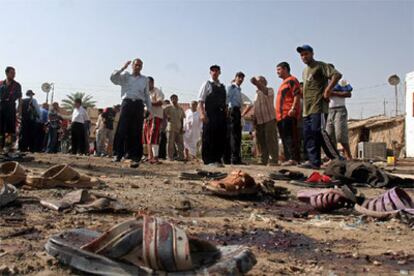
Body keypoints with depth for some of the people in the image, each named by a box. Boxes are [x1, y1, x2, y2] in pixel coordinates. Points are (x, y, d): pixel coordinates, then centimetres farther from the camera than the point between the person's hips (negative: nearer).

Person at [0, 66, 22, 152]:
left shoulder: (17, 85, 6)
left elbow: (19, 98, 5)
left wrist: (20, 109, -4)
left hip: (11, 106, -2)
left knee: (10, 126, -4)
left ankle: (8, 144, 2)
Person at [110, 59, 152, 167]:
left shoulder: (145, 79, 19)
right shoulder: (125, 76, 14)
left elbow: (147, 96, 18)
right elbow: (113, 78, -1)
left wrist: (150, 109, 12)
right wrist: (123, 68, -5)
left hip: (138, 105, 1)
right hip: (127, 103, -1)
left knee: (136, 132, -1)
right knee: (122, 130, -8)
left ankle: (135, 156, 0)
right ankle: (118, 154, -2)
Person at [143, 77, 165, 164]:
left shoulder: (157, 91, -3)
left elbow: (160, 102, -17)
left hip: (156, 116, -8)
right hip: (147, 116, 8)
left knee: (154, 137, -16)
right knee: (147, 137, 7)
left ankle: (155, 157, -18)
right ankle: (150, 156, 14)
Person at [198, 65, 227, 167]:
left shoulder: (222, 86, 21)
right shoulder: (207, 84, 5)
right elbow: (200, 101, -4)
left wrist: (226, 114, 12)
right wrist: (202, 114, -17)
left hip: (221, 114, 6)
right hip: (210, 114, -5)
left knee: (221, 138, 5)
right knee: (208, 138, -5)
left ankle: (217, 160, 15)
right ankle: (209, 160, 1)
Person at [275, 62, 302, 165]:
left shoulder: (292, 80, -4)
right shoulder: (284, 82, 25)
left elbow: (297, 95, -15)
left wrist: (293, 108, -25)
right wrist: (278, 114, 23)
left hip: (289, 115, -10)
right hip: (281, 115, 10)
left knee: (290, 137, -13)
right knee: (285, 138, 8)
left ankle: (294, 159, -15)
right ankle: (288, 158, 11)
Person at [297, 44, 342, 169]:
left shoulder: (320, 65, -2)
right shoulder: (305, 71, 24)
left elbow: (337, 75, -14)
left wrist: (327, 90, -17)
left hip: (318, 106, -9)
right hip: (307, 108, 9)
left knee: (318, 132, -16)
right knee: (308, 135, 3)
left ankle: (337, 159, -10)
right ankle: (314, 161, 6)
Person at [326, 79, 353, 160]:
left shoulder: (342, 82, 1)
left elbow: (349, 94, -12)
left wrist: (334, 93, -16)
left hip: (340, 110, -6)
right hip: (330, 111, 6)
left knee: (340, 135, -13)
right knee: (330, 135, 1)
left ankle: (349, 156, -3)